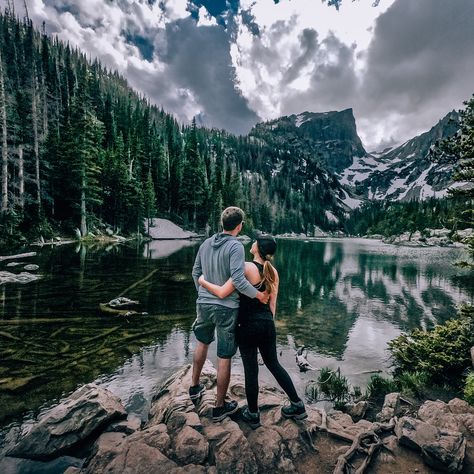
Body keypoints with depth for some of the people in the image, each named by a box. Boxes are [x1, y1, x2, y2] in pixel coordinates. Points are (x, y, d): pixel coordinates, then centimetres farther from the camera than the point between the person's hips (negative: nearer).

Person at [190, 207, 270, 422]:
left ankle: (195, 387, 45)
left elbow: (196, 272, 10)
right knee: (224, 358, 9)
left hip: (203, 304, 6)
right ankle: (220, 406, 25)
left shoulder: (206, 243, 2)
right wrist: (259, 295, -10)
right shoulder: (236, 246, -16)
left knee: (202, 342, 30)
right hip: (226, 308, -6)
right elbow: (238, 280, -24)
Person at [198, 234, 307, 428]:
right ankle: (298, 406, 32)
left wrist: (203, 282, -4)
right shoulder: (273, 272, 2)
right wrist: (268, 324, 18)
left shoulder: (247, 267, -17)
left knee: (251, 369, 10)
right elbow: (272, 304, 7)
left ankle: (253, 414, 29)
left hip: (248, 325, -5)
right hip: (267, 324, 6)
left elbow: (222, 293, -19)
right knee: (274, 364, 22)